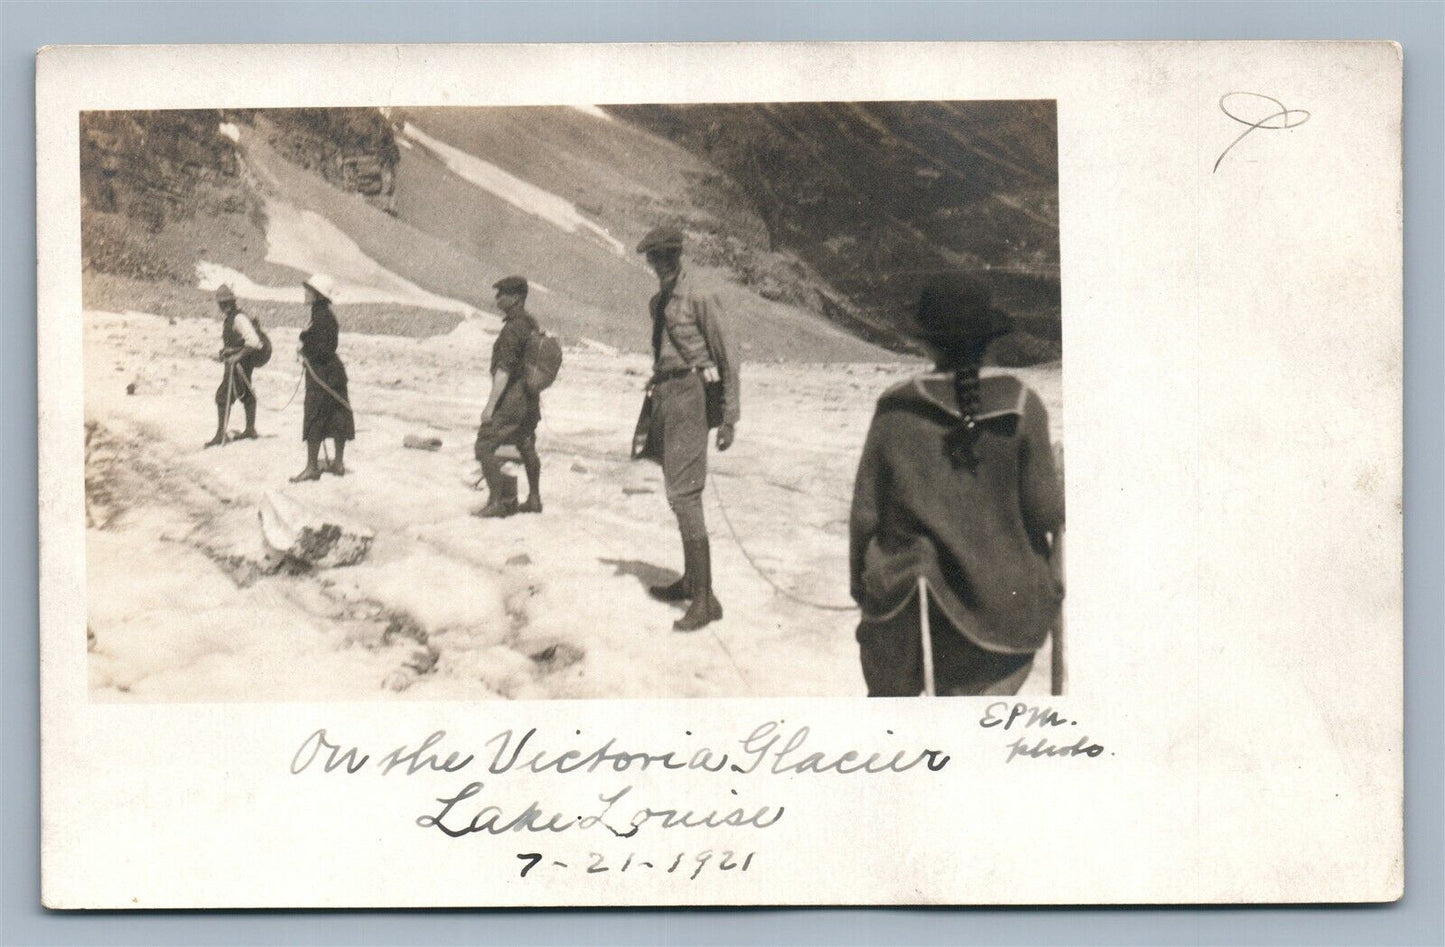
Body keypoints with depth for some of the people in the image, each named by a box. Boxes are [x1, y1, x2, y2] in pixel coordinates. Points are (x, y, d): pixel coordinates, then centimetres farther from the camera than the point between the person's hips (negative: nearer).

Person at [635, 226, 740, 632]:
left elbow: (727, 358, -7)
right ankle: (690, 581, 29)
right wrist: (652, 416, 23)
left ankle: (705, 599, -15)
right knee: (679, 493, 16)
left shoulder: (700, 299, -8)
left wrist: (729, 417, -9)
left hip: (690, 392, -8)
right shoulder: (657, 303, 16)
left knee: (683, 493, -15)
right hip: (664, 396, 8)